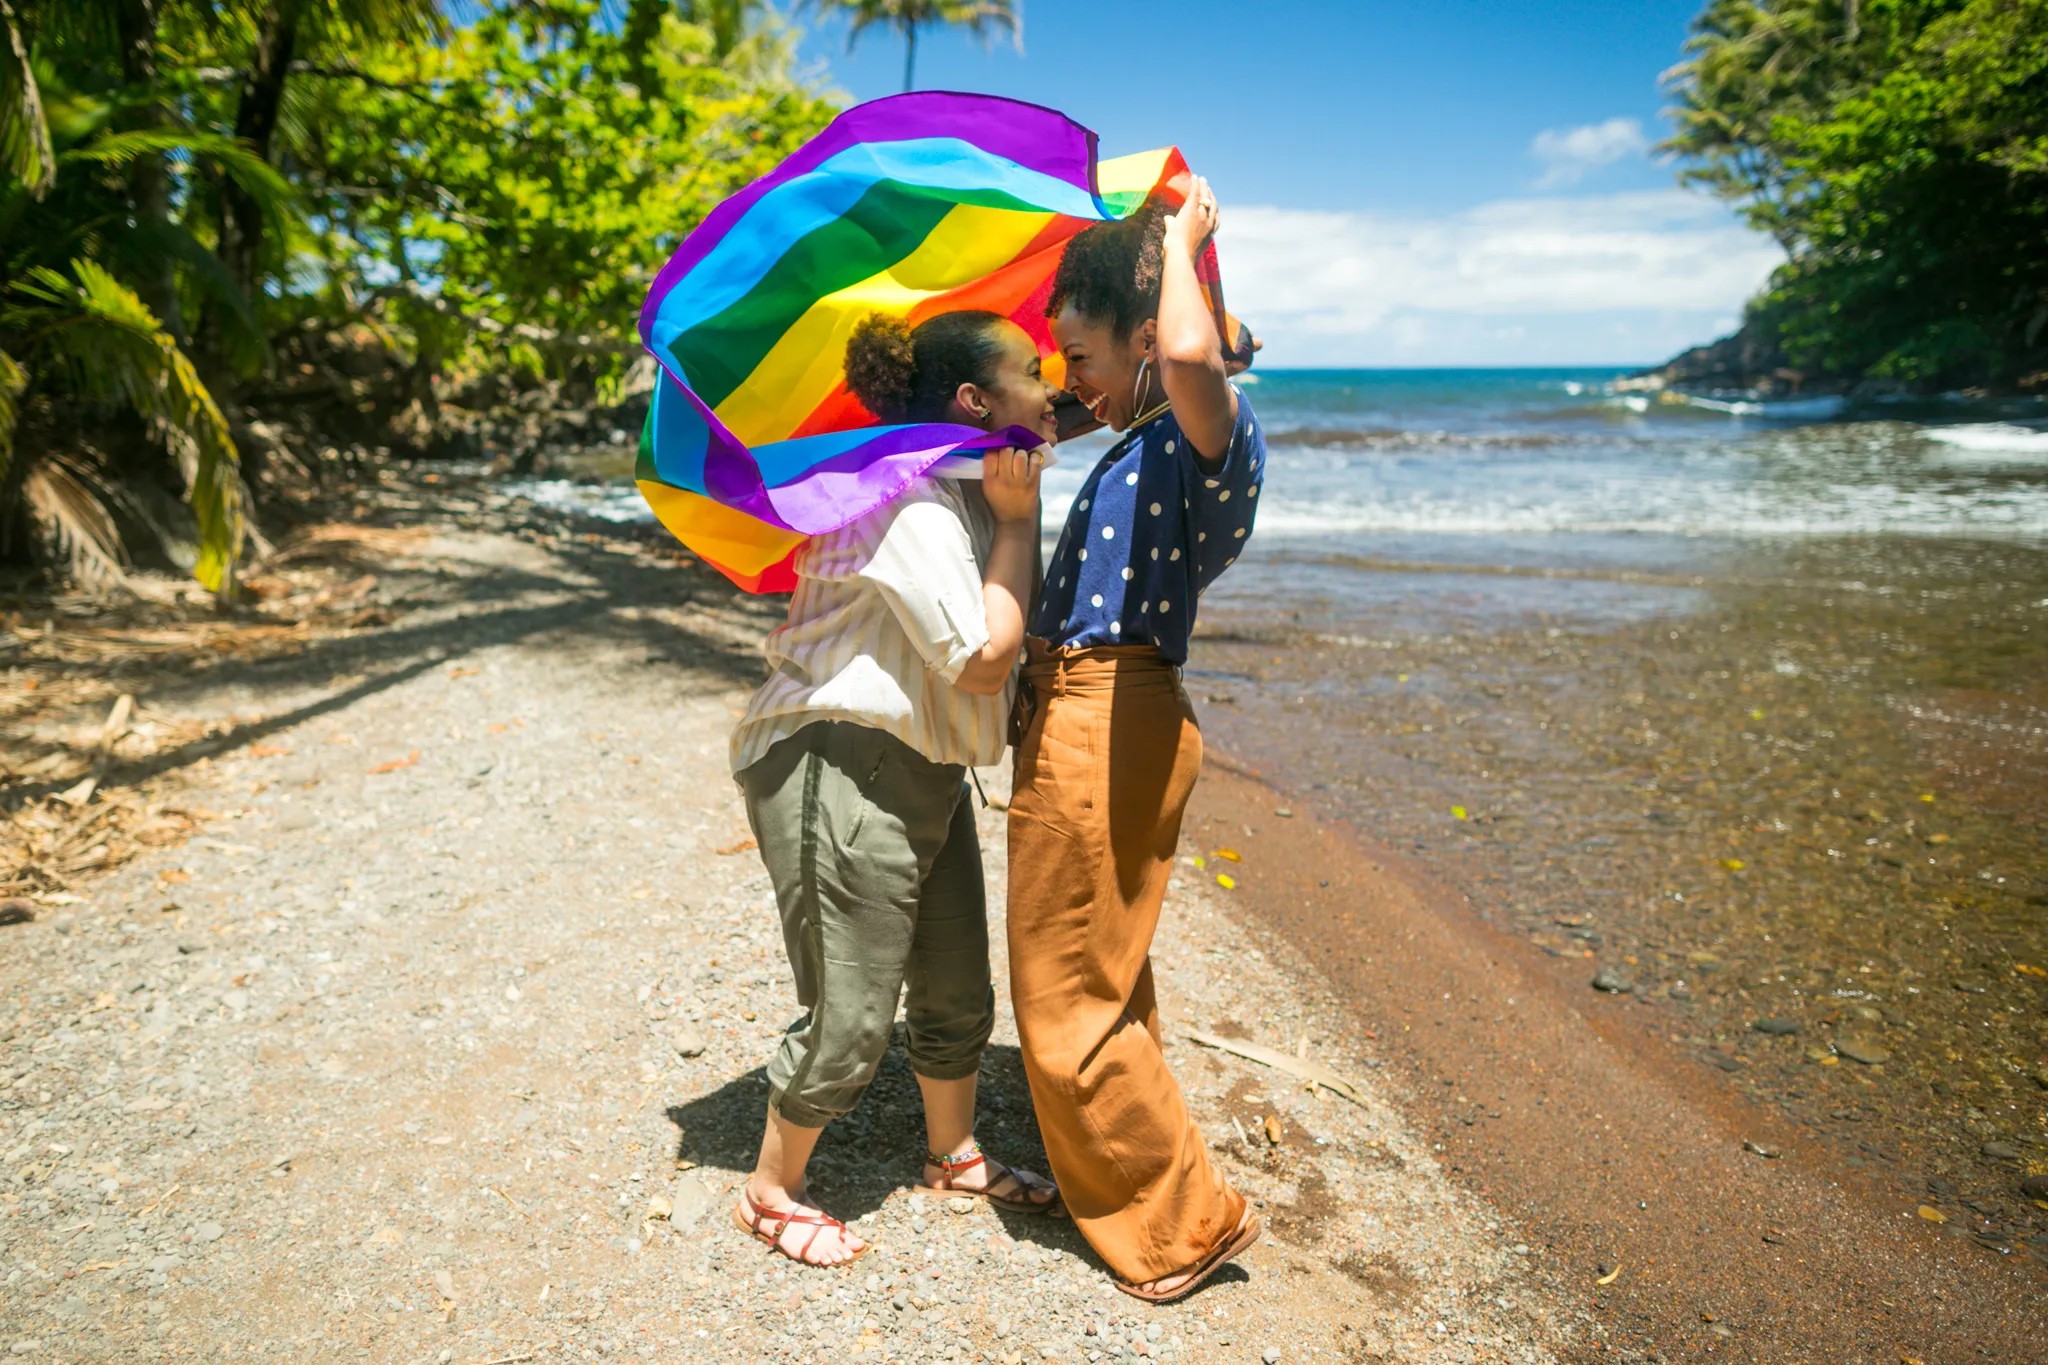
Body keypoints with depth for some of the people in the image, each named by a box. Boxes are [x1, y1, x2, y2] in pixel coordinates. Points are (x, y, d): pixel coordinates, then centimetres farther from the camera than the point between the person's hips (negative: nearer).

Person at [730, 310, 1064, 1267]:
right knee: (849, 1019, 1)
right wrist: (1016, 520, -14)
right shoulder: (907, 502, -20)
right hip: (840, 769, -10)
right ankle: (770, 1192, 25)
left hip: (923, 773, 10)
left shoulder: (968, 491, 15)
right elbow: (984, 658, -23)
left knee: (957, 993, 19)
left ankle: (955, 1157, 42)